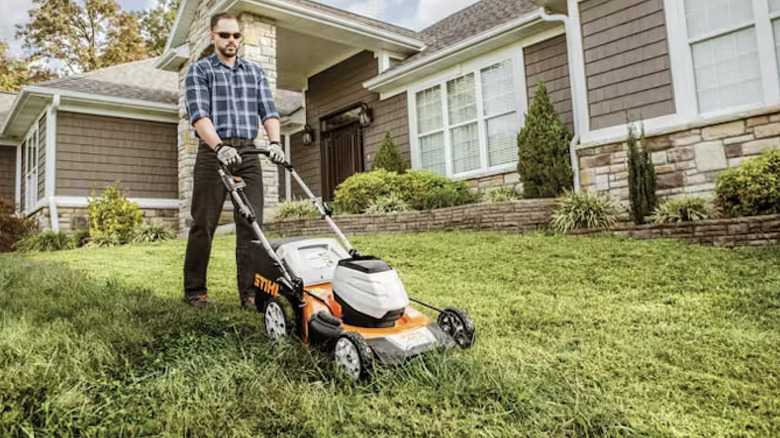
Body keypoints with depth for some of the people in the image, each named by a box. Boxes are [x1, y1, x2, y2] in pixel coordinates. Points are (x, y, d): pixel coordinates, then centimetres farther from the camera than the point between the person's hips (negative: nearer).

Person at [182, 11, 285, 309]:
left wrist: (274, 142, -14)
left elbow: (268, 110, 5)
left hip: (248, 153, 3)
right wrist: (220, 147, -26)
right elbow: (199, 114, -10)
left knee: (251, 223, -3)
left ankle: (250, 292, 1)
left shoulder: (255, 72, 17)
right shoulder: (199, 71, 5)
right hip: (213, 152, -3)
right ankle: (195, 290, 12)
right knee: (204, 224, 0)